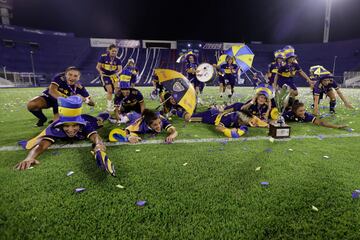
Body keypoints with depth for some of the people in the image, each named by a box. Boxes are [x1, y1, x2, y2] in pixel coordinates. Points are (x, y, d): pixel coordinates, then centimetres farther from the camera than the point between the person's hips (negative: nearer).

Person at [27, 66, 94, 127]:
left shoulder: (79, 87, -23)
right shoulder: (60, 78, -27)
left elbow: (92, 103, -24)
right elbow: (51, 91, -44)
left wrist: (85, 99, -47)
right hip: (49, 97, 0)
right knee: (31, 105, -24)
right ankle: (42, 119, 8)